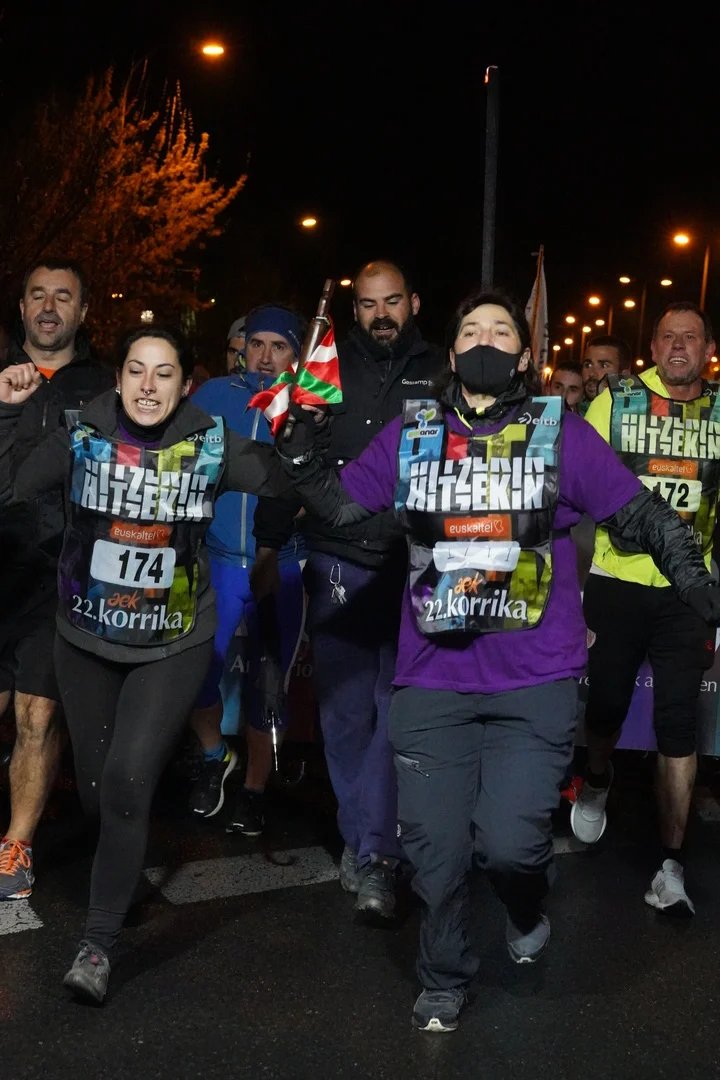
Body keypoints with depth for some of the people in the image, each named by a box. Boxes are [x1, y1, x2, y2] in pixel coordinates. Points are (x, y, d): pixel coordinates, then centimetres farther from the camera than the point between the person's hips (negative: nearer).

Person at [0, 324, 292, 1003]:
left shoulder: (211, 446, -8)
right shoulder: (83, 438, -7)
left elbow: (285, 485, -12)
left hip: (174, 648, -2)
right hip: (87, 643, 2)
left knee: (127, 779, -16)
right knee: (95, 789, 14)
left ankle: (99, 944, 1)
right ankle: (125, 865, 49)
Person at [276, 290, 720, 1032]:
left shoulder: (560, 432, 1)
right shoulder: (411, 433, 7)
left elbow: (641, 515, 3)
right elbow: (340, 507, 7)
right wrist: (299, 451, -9)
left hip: (535, 682, -2)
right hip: (432, 680, 2)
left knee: (508, 843, -11)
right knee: (433, 845, 8)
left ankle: (527, 910, 29)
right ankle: (443, 979, 36)